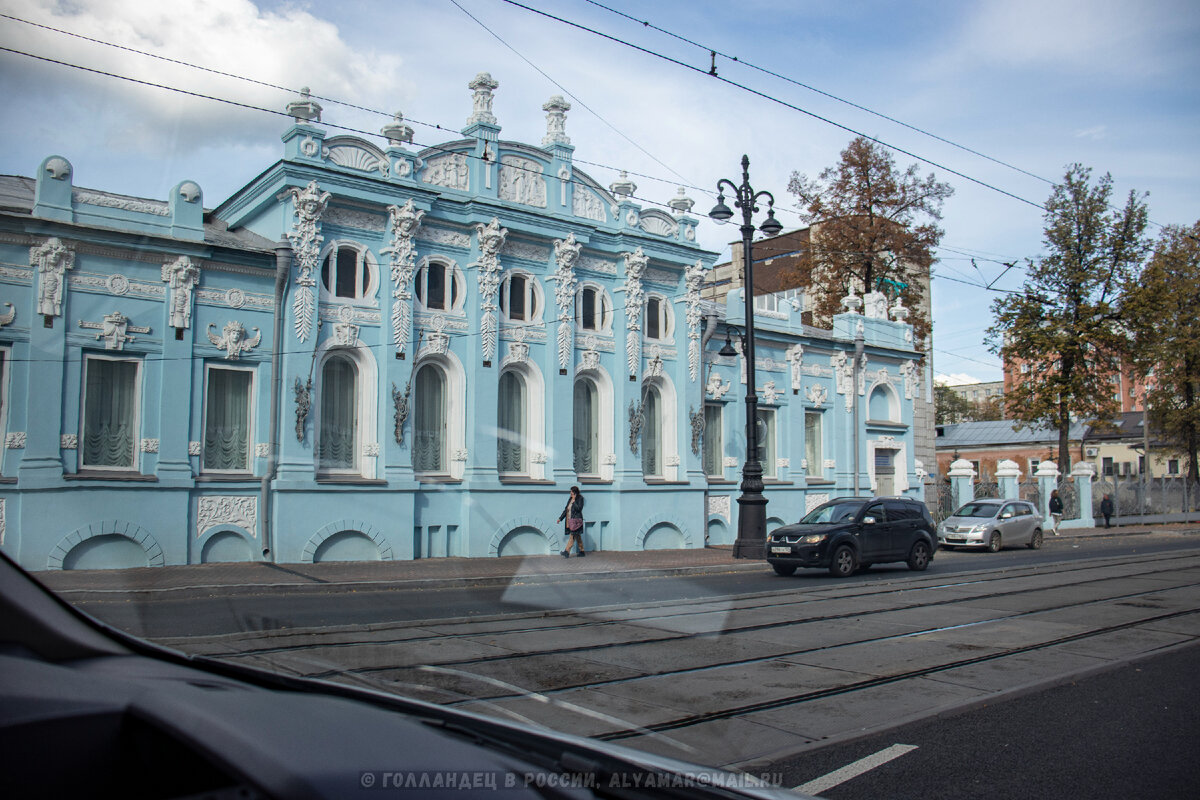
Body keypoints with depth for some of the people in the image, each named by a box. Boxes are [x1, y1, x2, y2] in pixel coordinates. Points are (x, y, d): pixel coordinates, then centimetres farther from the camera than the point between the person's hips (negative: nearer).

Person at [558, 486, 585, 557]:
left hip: (576, 520, -8)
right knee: (577, 536, 10)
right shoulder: (570, 499, 15)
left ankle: (567, 552, -15)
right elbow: (566, 509, 21)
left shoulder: (580, 499, -5)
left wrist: (574, 502, -15)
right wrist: (560, 518, 21)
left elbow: (579, 508, -17)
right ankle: (582, 551, 16)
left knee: (572, 536, -11)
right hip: (570, 520, 8)